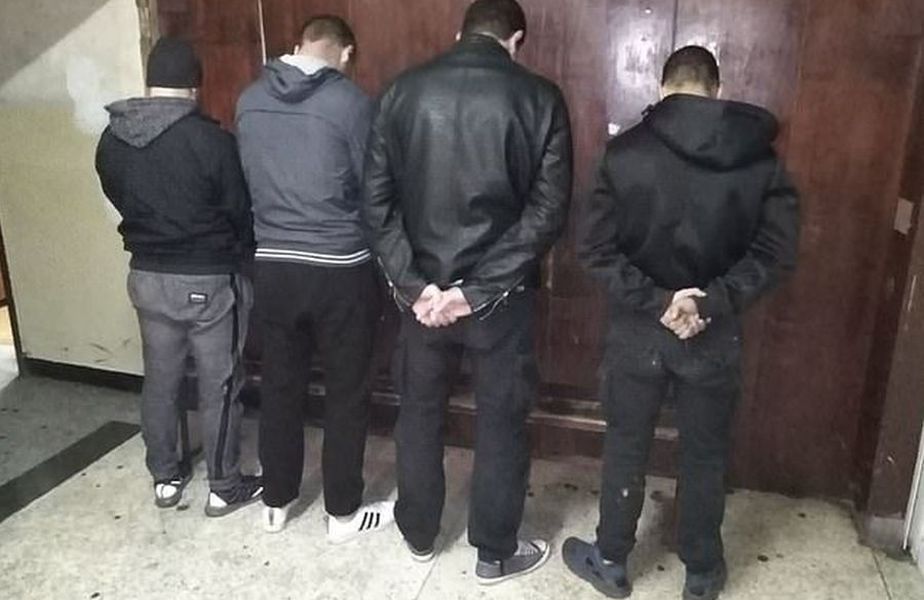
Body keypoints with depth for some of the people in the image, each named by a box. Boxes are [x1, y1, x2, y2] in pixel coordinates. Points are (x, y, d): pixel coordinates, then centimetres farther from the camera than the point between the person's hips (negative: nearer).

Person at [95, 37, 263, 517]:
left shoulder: (111, 141, -1)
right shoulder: (211, 140, -18)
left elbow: (120, 202, 11)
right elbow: (240, 212, -10)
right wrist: (241, 260, 9)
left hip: (146, 276, 6)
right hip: (208, 281, -5)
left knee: (159, 381, 18)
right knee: (218, 389, 8)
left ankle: (165, 479, 33)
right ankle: (225, 488, 20)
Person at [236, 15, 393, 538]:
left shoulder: (249, 101, 4)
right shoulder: (352, 103, -11)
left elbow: (248, 183, 12)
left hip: (272, 266, 5)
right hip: (341, 269, -4)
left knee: (281, 386, 17)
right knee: (347, 393, 9)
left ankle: (277, 502, 31)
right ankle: (344, 513, 22)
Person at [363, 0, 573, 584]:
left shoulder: (405, 90, 1)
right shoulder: (539, 97, -6)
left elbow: (377, 197, -4)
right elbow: (548, 210, -12)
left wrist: (413, 282, -7)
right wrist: (479, 288, -12)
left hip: (422, 287, 3)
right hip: (501, 294, -2)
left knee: (420, 414, 19)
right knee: (502, 422, 13)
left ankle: (419, 534, 37)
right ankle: (496, 552, 29)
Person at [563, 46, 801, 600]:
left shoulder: (627, 152, -9)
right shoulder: (760, 157, -3)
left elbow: (596, 249, -13)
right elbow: (776, 253, -8)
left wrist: (653, 301, -11)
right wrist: (714, 302, -11)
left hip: (638, 329, -1)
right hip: (716, 335, 1)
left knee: (626, 448, 15)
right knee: (706, 456, 17)